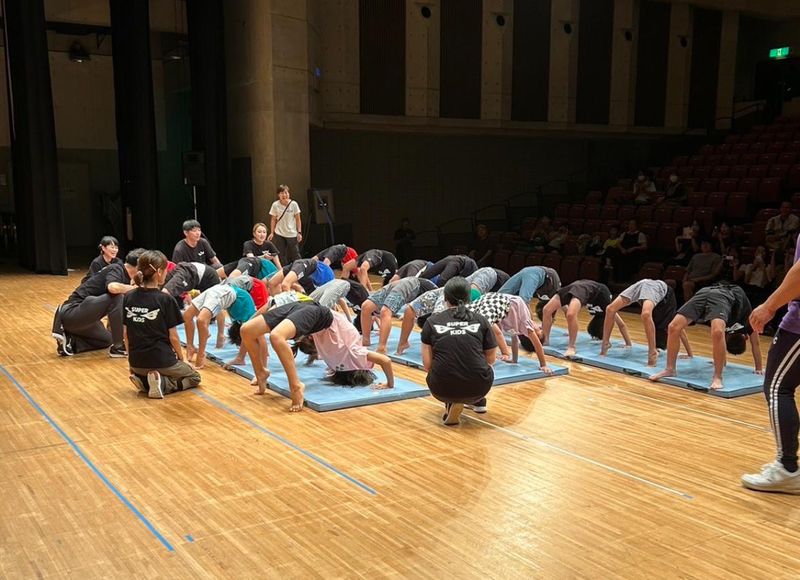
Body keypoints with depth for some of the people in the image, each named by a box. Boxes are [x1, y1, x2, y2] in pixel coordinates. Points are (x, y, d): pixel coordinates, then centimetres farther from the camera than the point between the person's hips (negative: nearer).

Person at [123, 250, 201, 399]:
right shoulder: (165, 300, -16)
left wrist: (132, 357, 18)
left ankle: (144, 380, 5)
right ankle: (163, 384, -6)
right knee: (194, 377, 22)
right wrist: (180, 357, 9)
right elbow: (173, 337, -9)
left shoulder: (128, 297, -2)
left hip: (136, 362, 5)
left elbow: (125, 333, 4)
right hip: (161, 360, -5)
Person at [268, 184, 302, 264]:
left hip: (292, 234, -1)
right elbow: (273, 219, 3)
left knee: (295, 255, 3)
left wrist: (299, 232, -5)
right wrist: (272, 233, -1)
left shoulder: (293, 204, -7)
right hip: (279, 234, 1)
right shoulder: (275, 205, -5)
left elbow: (298, 219, -1)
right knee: (281, 256, 4)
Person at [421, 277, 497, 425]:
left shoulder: (432, 321, 6)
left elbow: (427, 364, 4)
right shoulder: (481, 321, 7)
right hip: (478, 387, 1)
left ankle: (451, 403, 12)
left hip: (443, 388, -1)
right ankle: (478, 401, 32)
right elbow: (491, 359, 16)